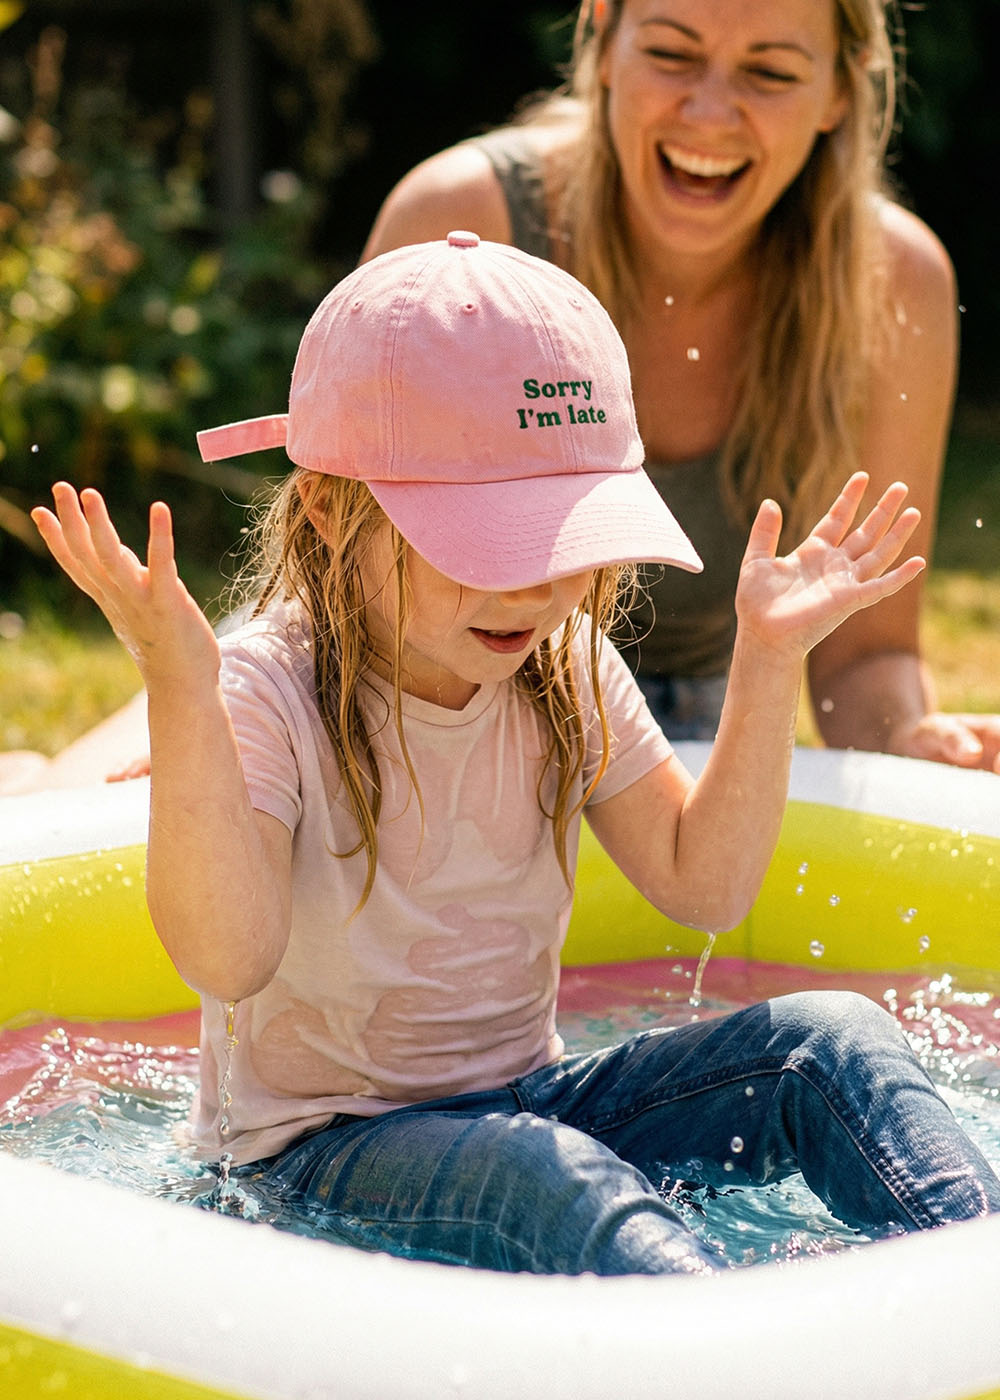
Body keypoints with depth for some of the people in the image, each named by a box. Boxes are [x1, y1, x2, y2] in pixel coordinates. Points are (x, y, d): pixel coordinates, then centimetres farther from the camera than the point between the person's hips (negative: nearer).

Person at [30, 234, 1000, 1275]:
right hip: (319, 1142, -5)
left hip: (527, 1098, 6)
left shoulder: (568, 670, -1)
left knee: (830, 1040, -15)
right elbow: (230, 960, -31)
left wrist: (766, 661, -4)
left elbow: (703, 886, 2)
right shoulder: (265, 695, -18)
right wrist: (181, 690, -38)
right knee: (553, 1180, -37)